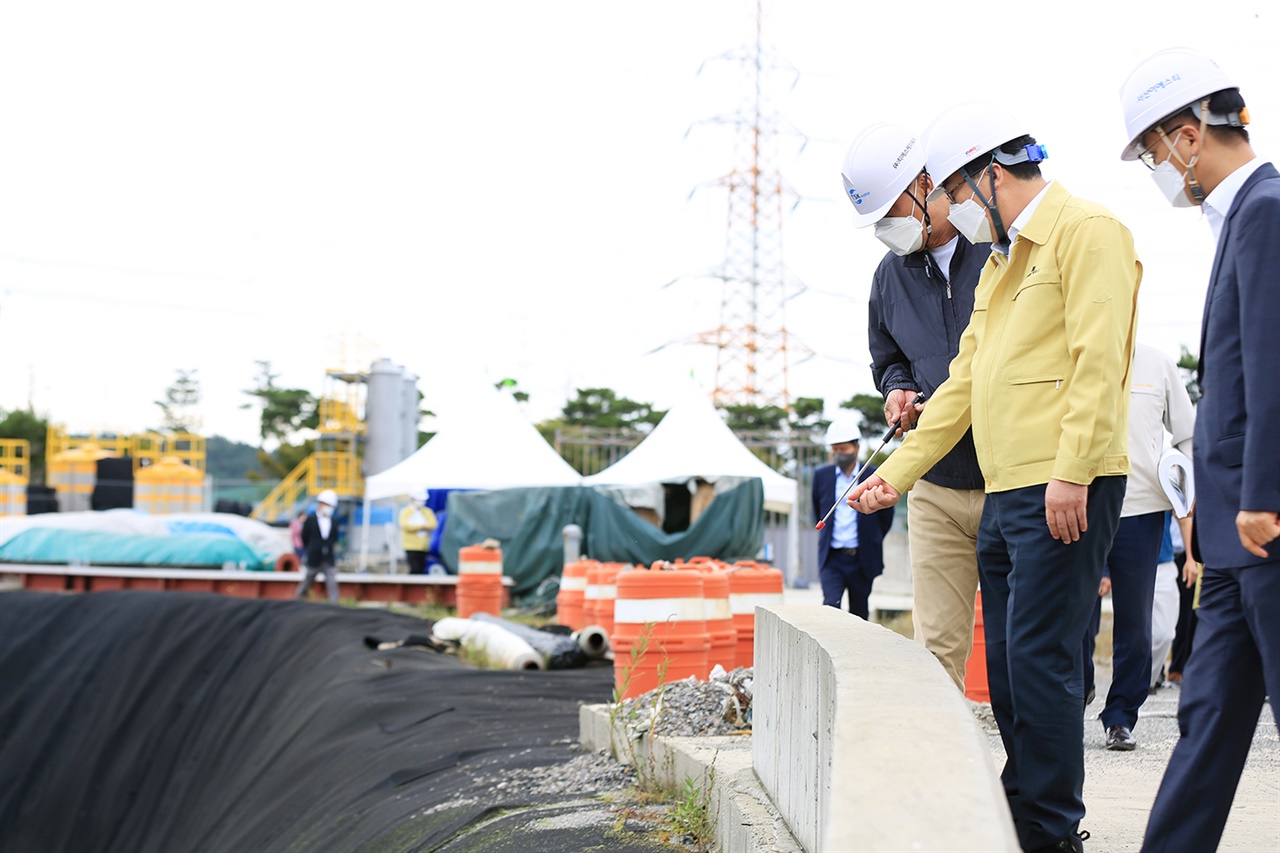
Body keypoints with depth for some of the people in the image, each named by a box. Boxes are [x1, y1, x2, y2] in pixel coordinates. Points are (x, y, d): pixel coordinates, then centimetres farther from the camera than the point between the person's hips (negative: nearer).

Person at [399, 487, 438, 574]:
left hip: (423, 547, 4)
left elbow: (433, 524, -3)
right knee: (415, 569, -14)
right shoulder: (406, 512, -1)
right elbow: (405, 525, -16)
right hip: (411, 546, -4)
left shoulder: (427, 512, 11)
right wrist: (422, 526, -11)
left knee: (421, 569, 4)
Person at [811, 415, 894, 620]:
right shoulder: (821, 476, 5)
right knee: (831, 607, -17)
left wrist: (871, 541, 11)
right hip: (831, 558, 0)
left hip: (861, 559, 0)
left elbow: (886, 516, 9)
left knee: (858, 615, 8)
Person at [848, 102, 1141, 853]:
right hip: (1004, 493, 9)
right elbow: (965, 383, 23)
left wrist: (1071, 473, -22)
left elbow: (1097, 361, -16)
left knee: (1039, 657, -10)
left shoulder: (1086, 231, -5)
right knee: (1007, 660, 11)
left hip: (1063, 492, -9)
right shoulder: (1000, 261, 23)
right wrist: (898, 472, 19)